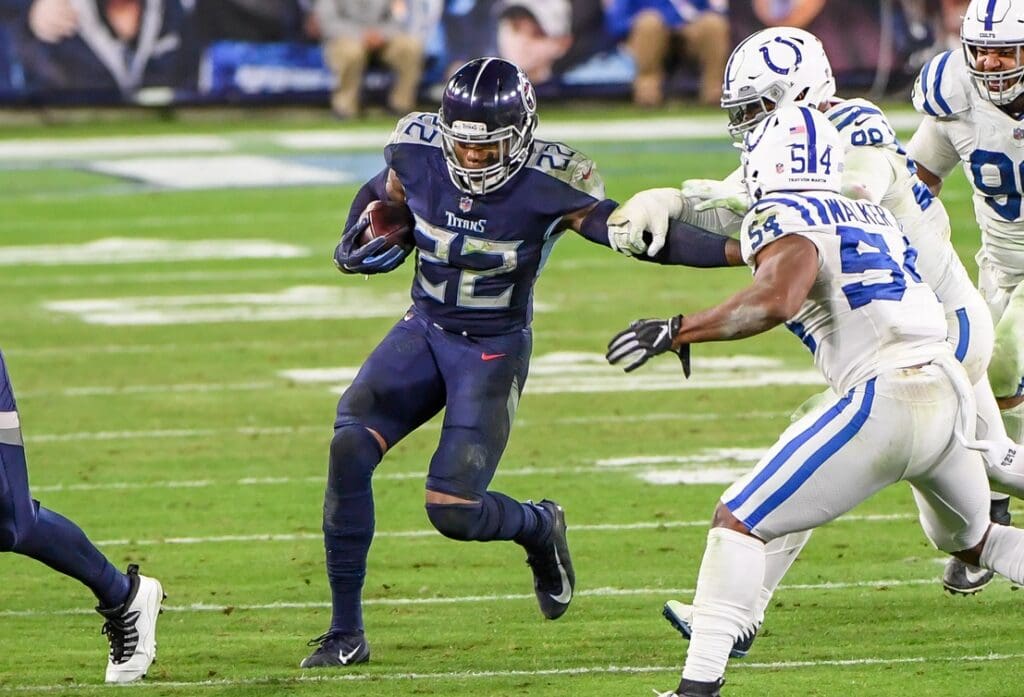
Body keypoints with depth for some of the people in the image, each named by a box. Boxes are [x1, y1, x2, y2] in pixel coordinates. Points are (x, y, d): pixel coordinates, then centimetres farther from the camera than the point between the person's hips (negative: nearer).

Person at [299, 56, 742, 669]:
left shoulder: (548, 184, -20)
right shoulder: (418, 152, -10)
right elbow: (378, 198, 14)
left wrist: (747, 250, -29)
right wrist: (360, 244, -7)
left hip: (495, 350, -3)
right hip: (424, 332, 4)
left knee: (453, 511, -14)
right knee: (349, 447, -19)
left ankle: (540, 528, 25)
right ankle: (346, 633, -7)